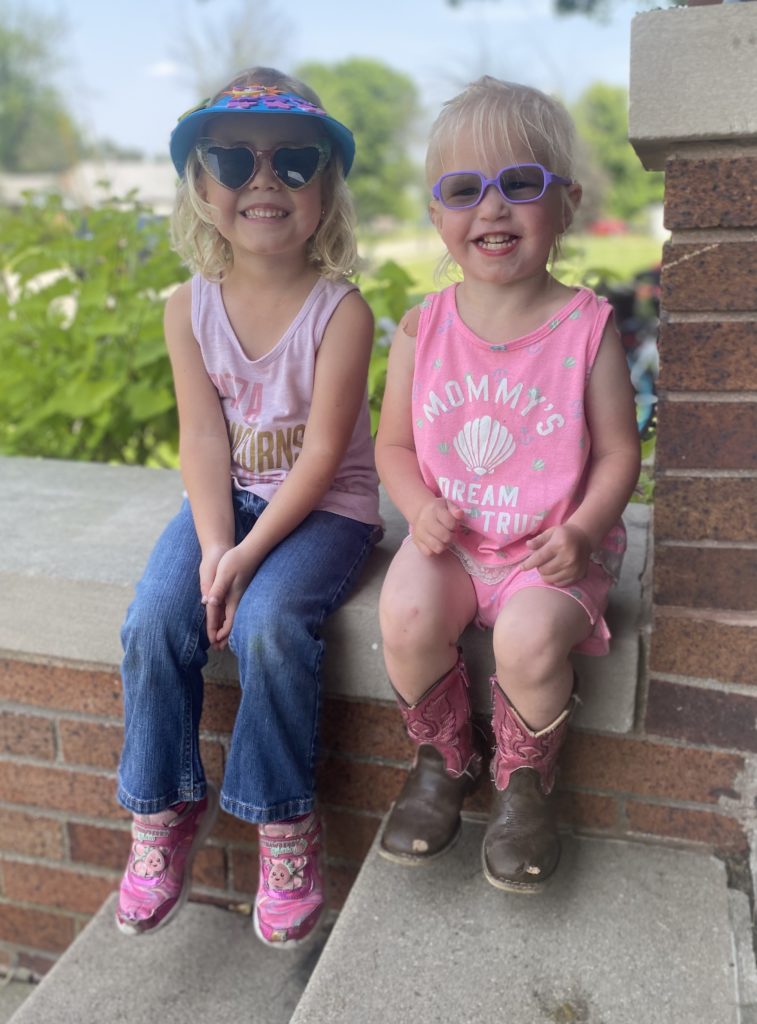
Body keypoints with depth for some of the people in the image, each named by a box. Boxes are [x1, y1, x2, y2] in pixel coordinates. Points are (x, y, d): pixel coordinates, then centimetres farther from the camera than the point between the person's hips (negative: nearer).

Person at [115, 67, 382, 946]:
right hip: (227, 498, 4)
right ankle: (164, 809, 7)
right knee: (154, 619, -17)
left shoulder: (341, 310, -13)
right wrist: (213, 545, -18)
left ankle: (284, 824, -4)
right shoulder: (190, 307, -1)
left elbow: (324, 451, -17)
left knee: (268, 624, -28)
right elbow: (203, 436, -5)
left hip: (326, 507, -4)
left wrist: (248, 555, -22)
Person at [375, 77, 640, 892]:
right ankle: (442, 759, 7)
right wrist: (420, 507, -13)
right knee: (406, 614, -25)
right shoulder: (422, 329, -1)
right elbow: (395, 443, 6)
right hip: (450, 539, 2)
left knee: (530, 637, -29)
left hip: (551, 546, -2)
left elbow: (618, 453, -3)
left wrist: (582, 530, -19)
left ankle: (524, 779, 7)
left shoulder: (586, 328, -7)